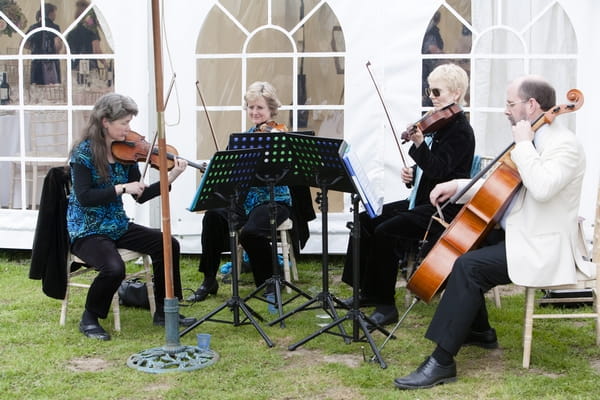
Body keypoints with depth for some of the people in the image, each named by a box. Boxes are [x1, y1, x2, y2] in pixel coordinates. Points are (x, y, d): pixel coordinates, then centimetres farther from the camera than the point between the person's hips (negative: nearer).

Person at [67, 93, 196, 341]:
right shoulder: (84, 152, -14)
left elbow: (140, 196, 1)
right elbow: (84, 197, -22)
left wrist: (171, 177, -10)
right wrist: (121, 188, -26)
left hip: (118, 226, 6)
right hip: (86, 230, -6)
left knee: (168, 244, -10)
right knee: (114, 268, -32)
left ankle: (164, 311, 5)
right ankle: (89, 319, -4)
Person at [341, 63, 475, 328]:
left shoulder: (460, 130, -12)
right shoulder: (439, 125, 14)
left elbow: (438, 169, -25)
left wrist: (419, 144, -38)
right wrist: (412, 173, 3)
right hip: (422, 200, 10)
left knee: (386, 233, -25)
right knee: (367, 220, 2)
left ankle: (385, 304, -16)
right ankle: (368, 292, 9)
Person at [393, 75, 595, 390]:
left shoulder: (564, 145, -16)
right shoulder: (532, 142, 13)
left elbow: (542, 189, -35)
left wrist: (523, 145, -24)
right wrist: (457, 186, 7)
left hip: (542, 248, -11)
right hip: (515, 235, 11)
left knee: (468, 266, -26)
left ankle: (442, 361, -24)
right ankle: (479, 331, 23)